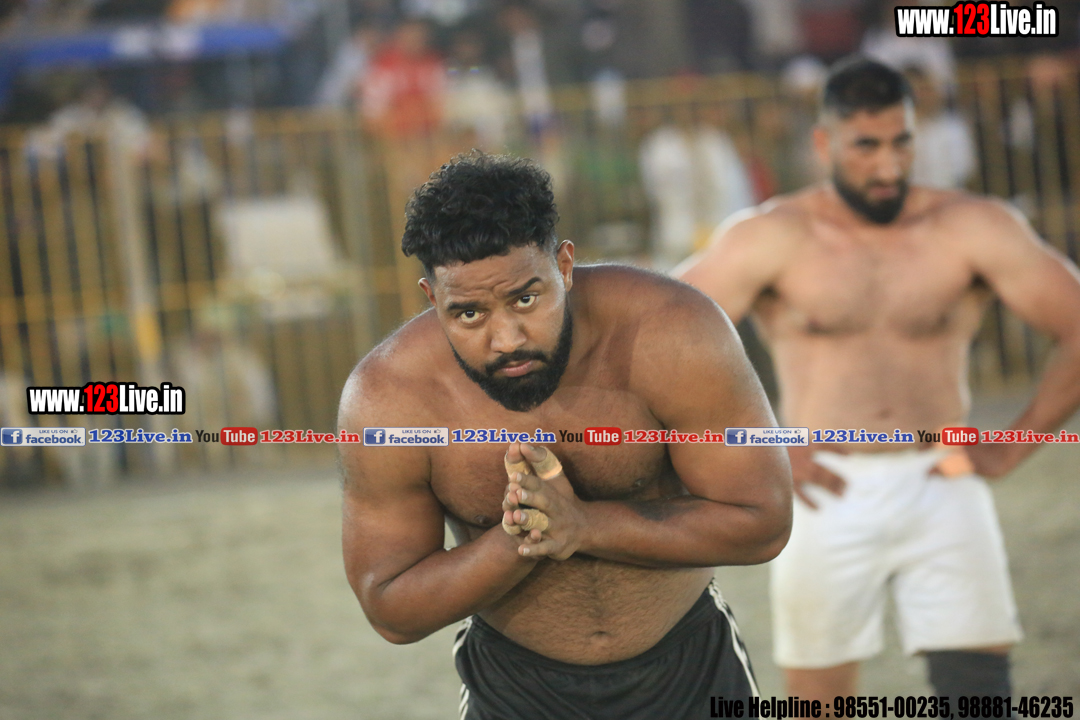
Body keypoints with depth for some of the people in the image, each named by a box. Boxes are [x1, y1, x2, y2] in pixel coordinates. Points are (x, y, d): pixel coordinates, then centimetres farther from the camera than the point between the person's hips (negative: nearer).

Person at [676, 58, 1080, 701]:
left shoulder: (970, 230, -1)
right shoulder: (775, 239, -1)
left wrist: (1011, 450, -3)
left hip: (942, 490, 0)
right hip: (830, 498, 0)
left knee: (980, 690, -9)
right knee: (821, 702, 7)